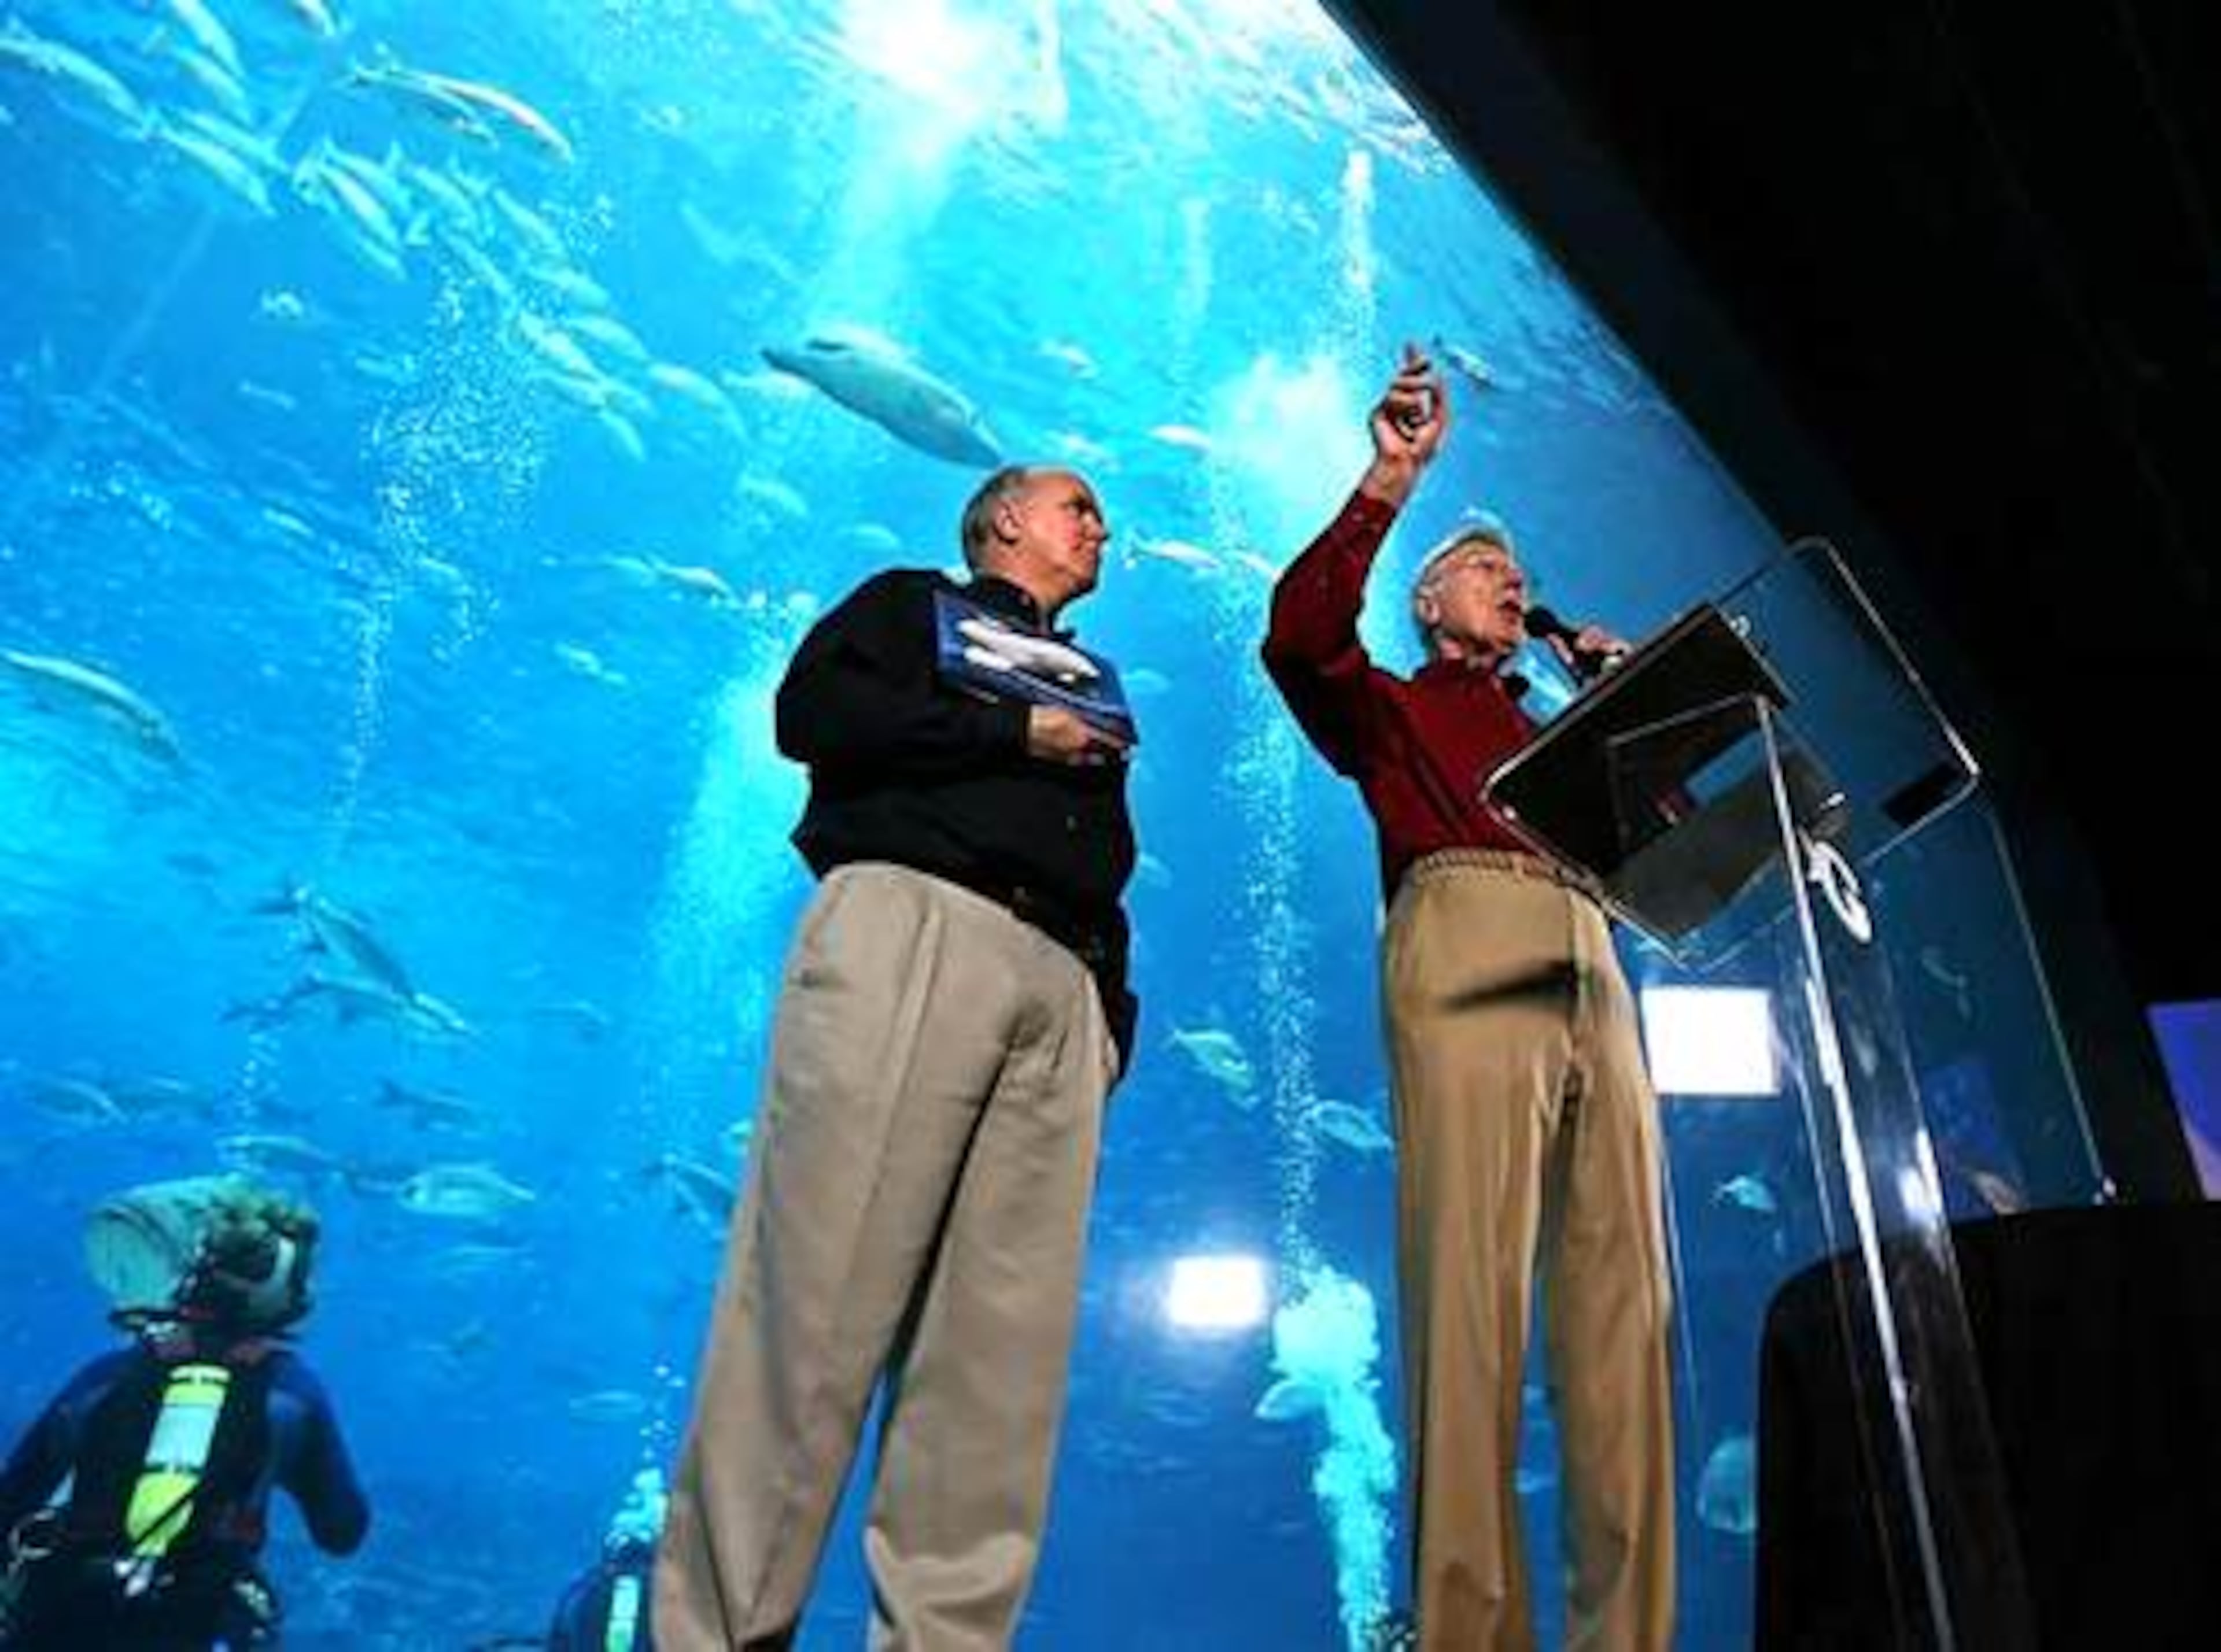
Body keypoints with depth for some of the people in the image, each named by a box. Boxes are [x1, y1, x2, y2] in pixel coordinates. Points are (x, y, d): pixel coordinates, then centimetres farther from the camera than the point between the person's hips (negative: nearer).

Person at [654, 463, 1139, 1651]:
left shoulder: (1091, 683, 35)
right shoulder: (912, 603, 21)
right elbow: (811, 711, 1)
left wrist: (1115, 1003, 10)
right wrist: (1012, 734, 1)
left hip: (1059, 982, 5)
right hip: (909, 927, -5)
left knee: (1004, 1343, -6)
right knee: (815, 1299, -13)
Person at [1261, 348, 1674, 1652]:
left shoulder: (1550, 729, 37)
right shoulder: (1390, 706, 22)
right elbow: (1299, 633, 1)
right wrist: (1393, 481, -1)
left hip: (1593, 971, 6)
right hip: (1468, 945, -6)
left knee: (1621, 1297, -5)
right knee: (1475, 1283, -17)